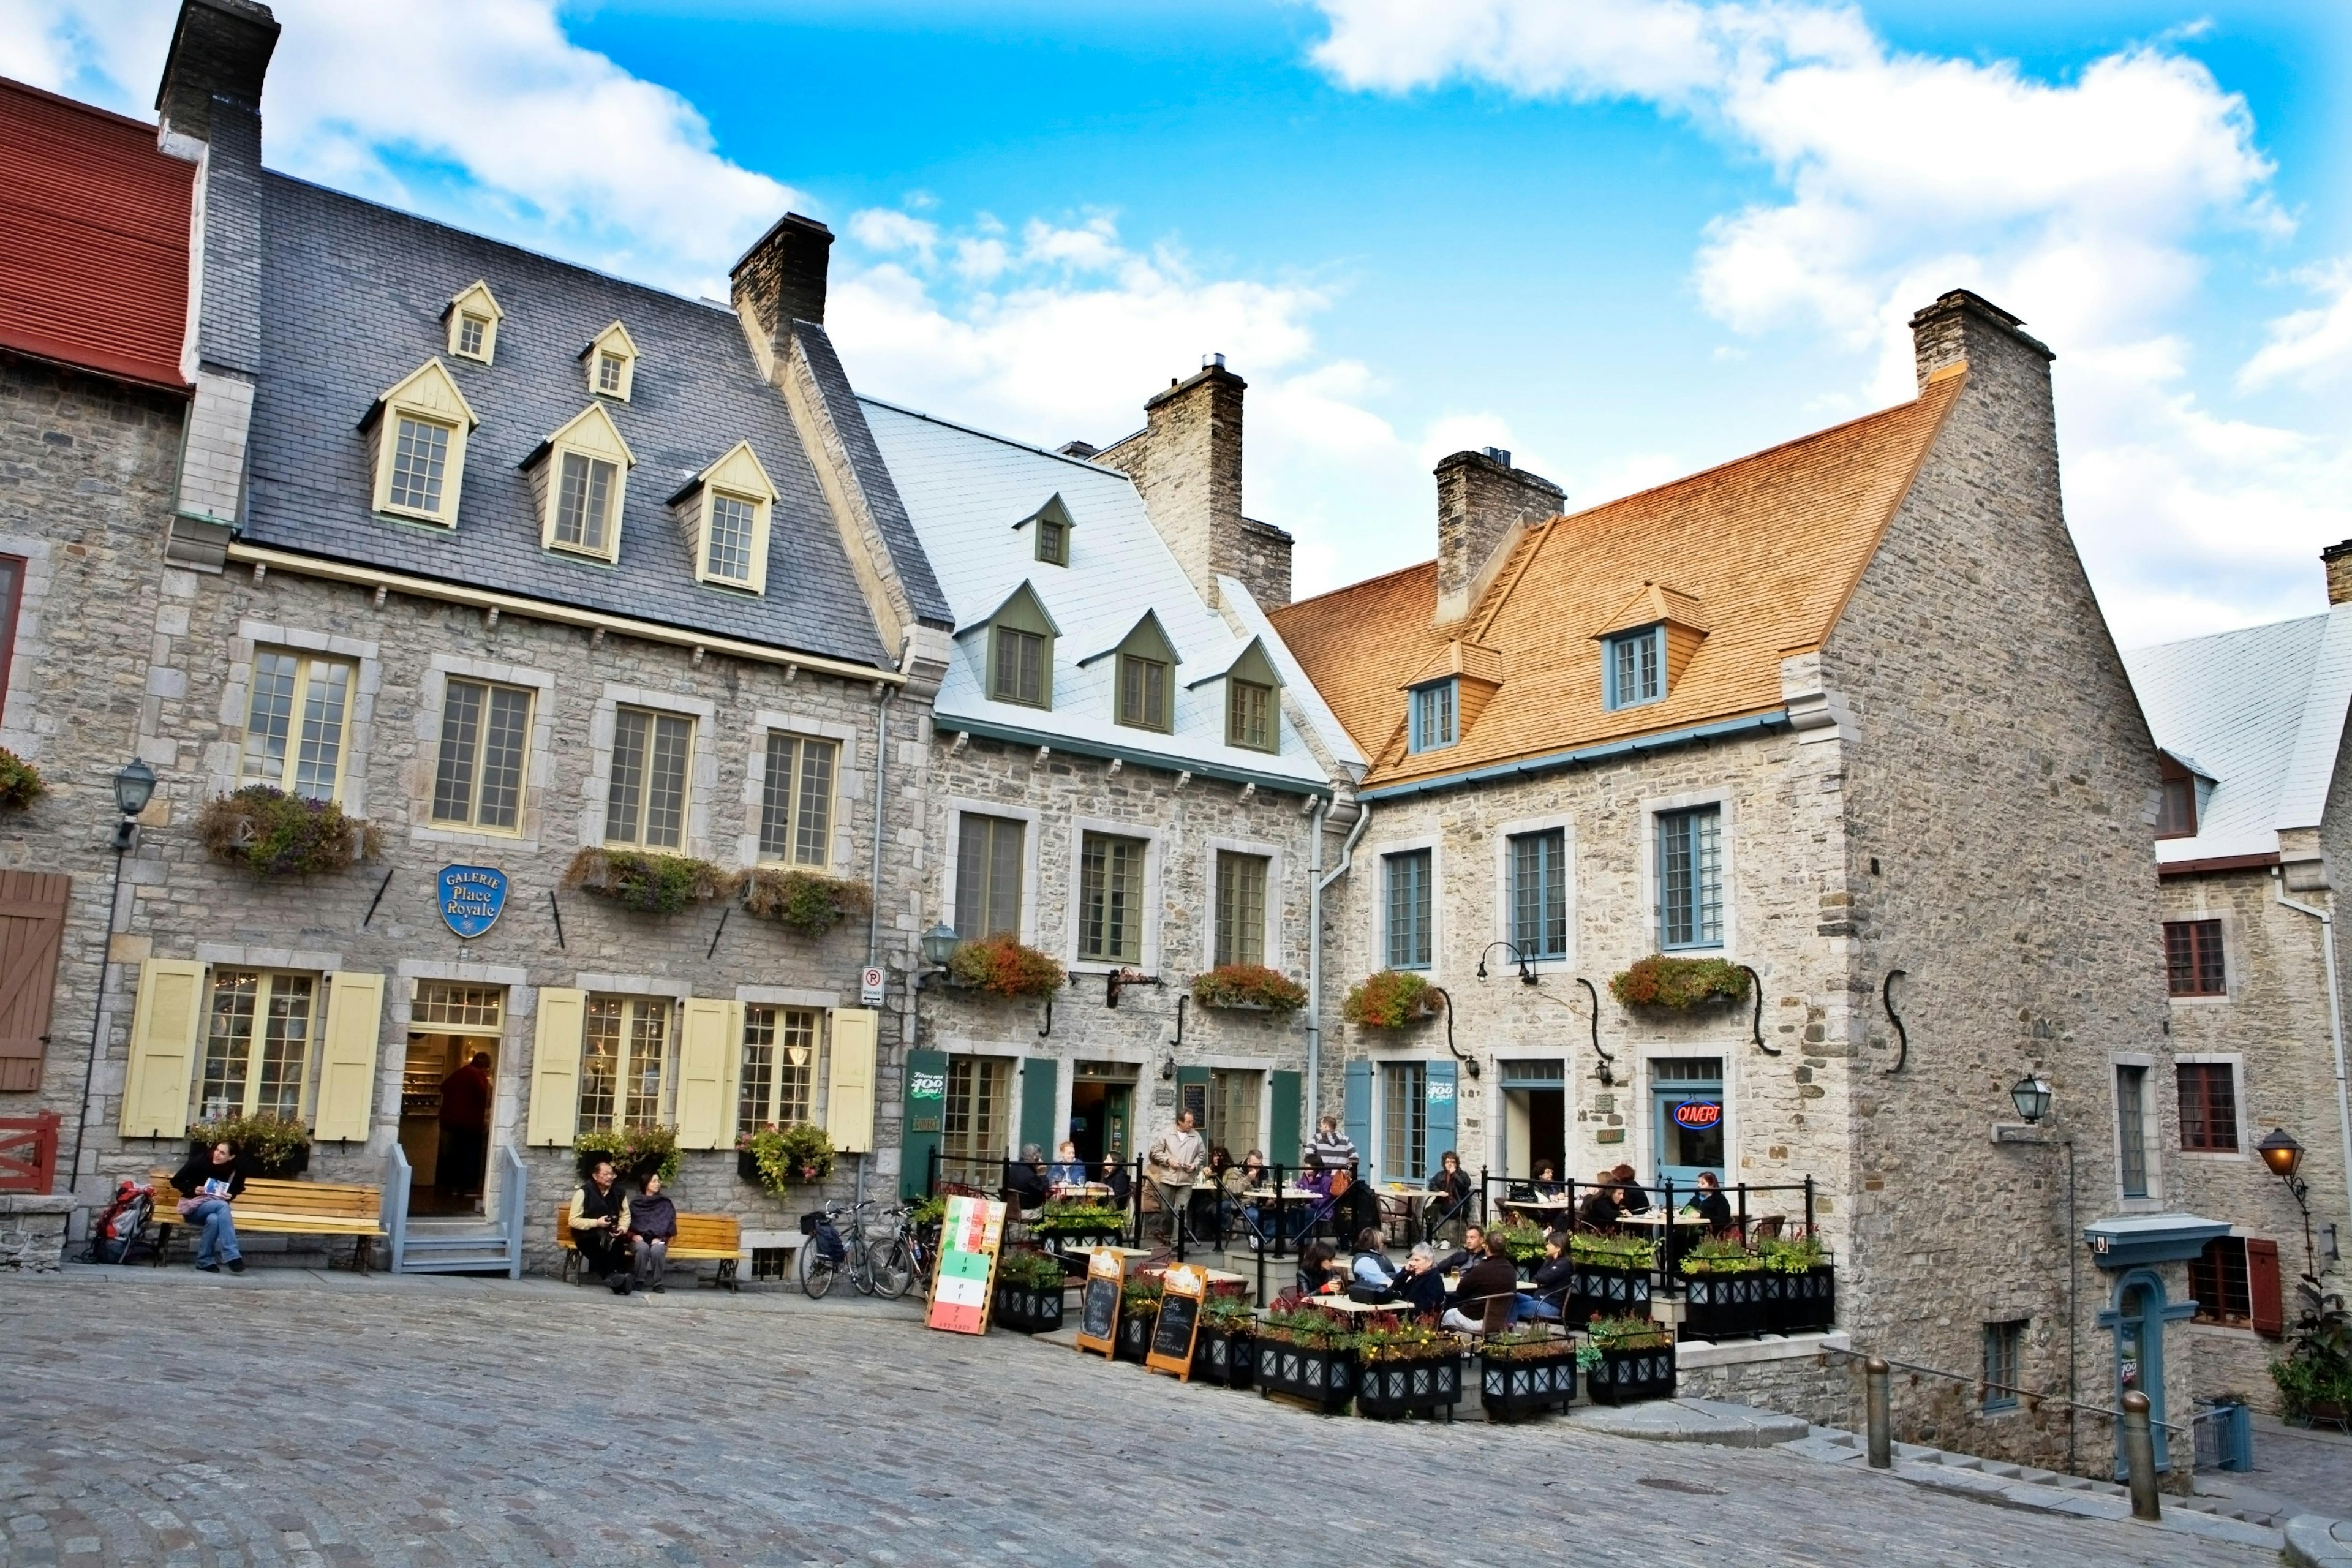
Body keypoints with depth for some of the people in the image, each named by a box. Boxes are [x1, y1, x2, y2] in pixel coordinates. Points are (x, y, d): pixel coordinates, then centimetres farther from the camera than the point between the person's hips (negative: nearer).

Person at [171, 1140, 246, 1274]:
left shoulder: (235, 1170, -7)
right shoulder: (200, 1161, -14)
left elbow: (236, 1189, 13)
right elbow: (176, 1181, -4)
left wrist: (230, 1196, -9)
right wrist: (192, 1189, -20)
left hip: (216, 1207, 2)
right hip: (193, 1206, -2)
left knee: (214, 1219, -37)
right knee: (222, 1206, -35)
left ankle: (205, 1260, -19)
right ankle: (233, 1257, -40)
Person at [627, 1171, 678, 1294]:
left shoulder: (665, 1204, 9)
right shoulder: (636, 1204, 10)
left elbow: (669, 1225, 5)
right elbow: (629, 1225, 8)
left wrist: (660, 1239, -10)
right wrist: (633, 1236, -11)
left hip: (658, 1241, 0)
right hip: (639, 1240, 0)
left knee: (657, 1250, -36)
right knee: (643, 1248, -37)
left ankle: (658, 1283, -24)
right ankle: (638, 1281, -23)